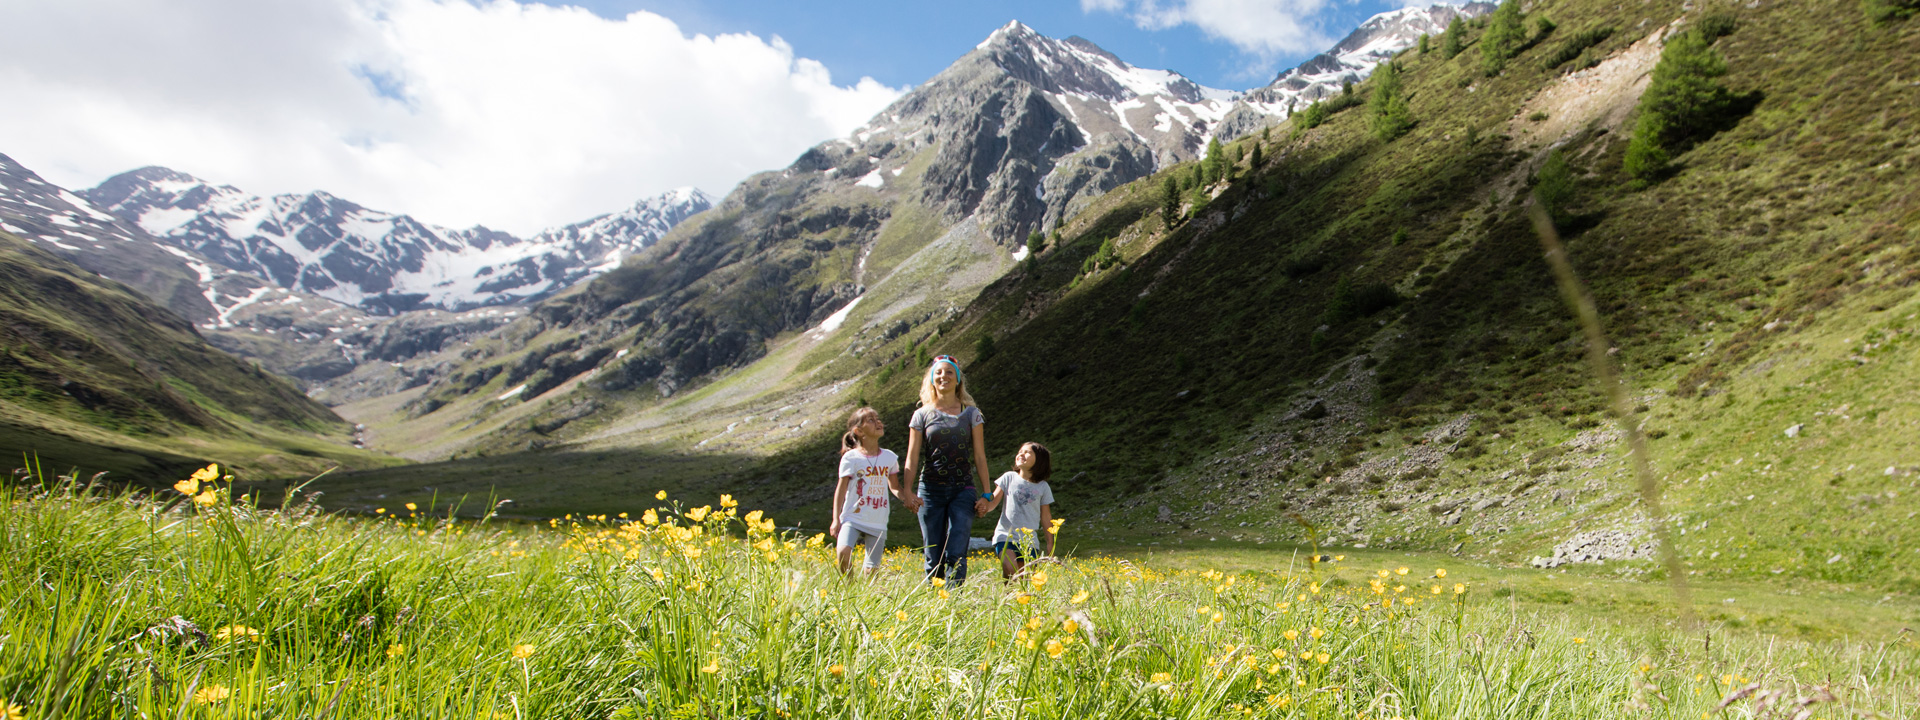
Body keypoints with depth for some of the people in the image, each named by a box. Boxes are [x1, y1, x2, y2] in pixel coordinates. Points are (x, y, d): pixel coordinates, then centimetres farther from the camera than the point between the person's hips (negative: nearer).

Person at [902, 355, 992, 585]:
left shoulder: (971, 413, 7)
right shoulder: (922, 415, 6)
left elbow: (980, 457, 7)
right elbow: (912, 459, 2)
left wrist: (986, 494, 2)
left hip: (963, 489, 0)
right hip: (931, 490, 1)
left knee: (956, 554, -12)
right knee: (934, 557, 3)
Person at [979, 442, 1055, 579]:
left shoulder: (1043, 487, 7)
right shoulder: (1009, 478, 4)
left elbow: (1046, 517, 12)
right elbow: (993, 502, 0)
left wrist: (1050, 543, 13)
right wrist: (985, 506, -23)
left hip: (1029, 539, 2)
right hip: (1006, 535, -2)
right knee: (1010, 570, -23)